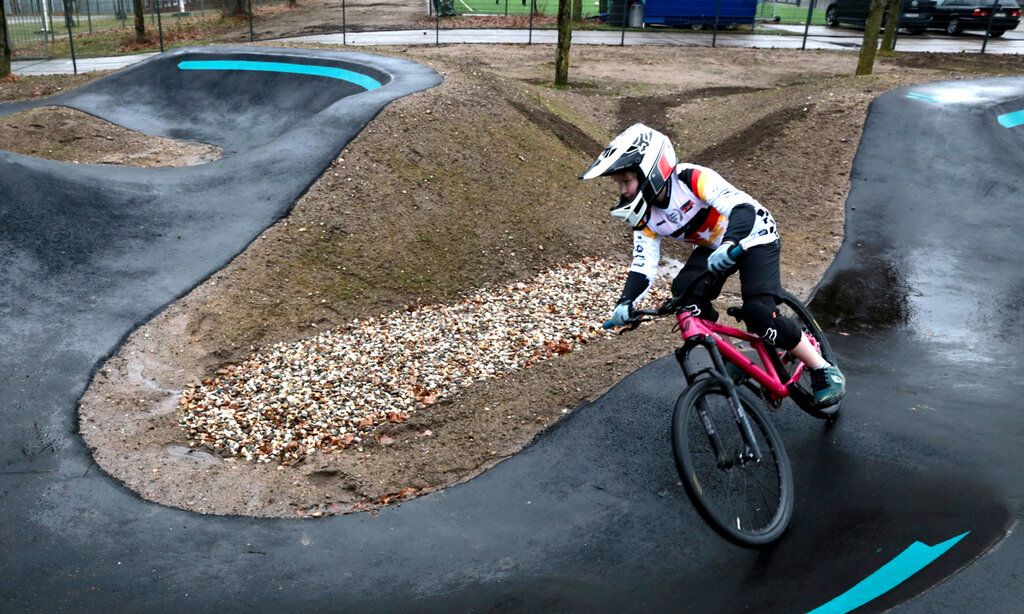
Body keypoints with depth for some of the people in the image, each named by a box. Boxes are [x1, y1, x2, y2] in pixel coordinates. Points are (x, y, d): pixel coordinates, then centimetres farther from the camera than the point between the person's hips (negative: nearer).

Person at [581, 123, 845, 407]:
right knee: (684, 293, -22)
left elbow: (743, 208, -43)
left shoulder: (693, 178, -32)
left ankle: (825, 371, -3)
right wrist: (626, 302, -31)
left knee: (759, 314, -23)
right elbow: (643, 265, -14)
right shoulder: (646, 216, -11)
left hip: (753, 236, -6)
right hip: (712, 247, 6)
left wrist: (730, 245, -62)